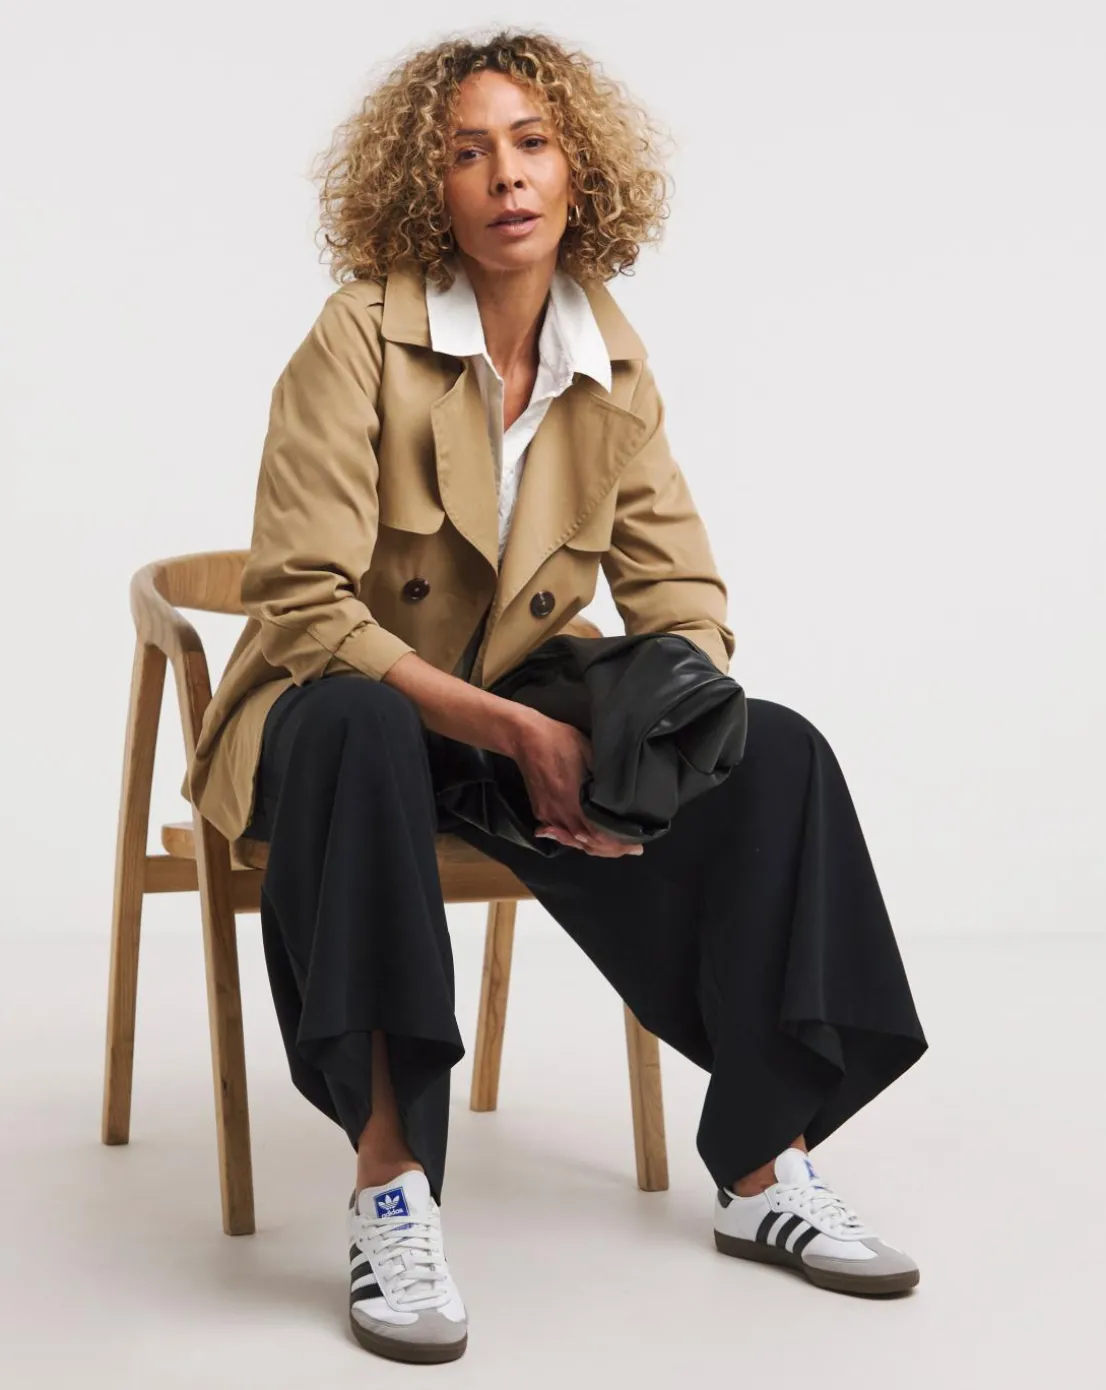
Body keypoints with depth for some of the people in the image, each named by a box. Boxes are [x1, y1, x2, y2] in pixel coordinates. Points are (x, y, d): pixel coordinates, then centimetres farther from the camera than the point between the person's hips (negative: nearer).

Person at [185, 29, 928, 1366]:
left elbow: (682, 592, 2)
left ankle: (760, 1170, -7)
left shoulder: (613, 368, 0)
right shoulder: (359, 338, -16)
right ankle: (390, 1183, -33)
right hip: (339, 717, -5)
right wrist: (513, 732, -28)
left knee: (776, 753, -15)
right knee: (358, 724, -40)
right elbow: (304, 607, -22)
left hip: (526, 721, 5)